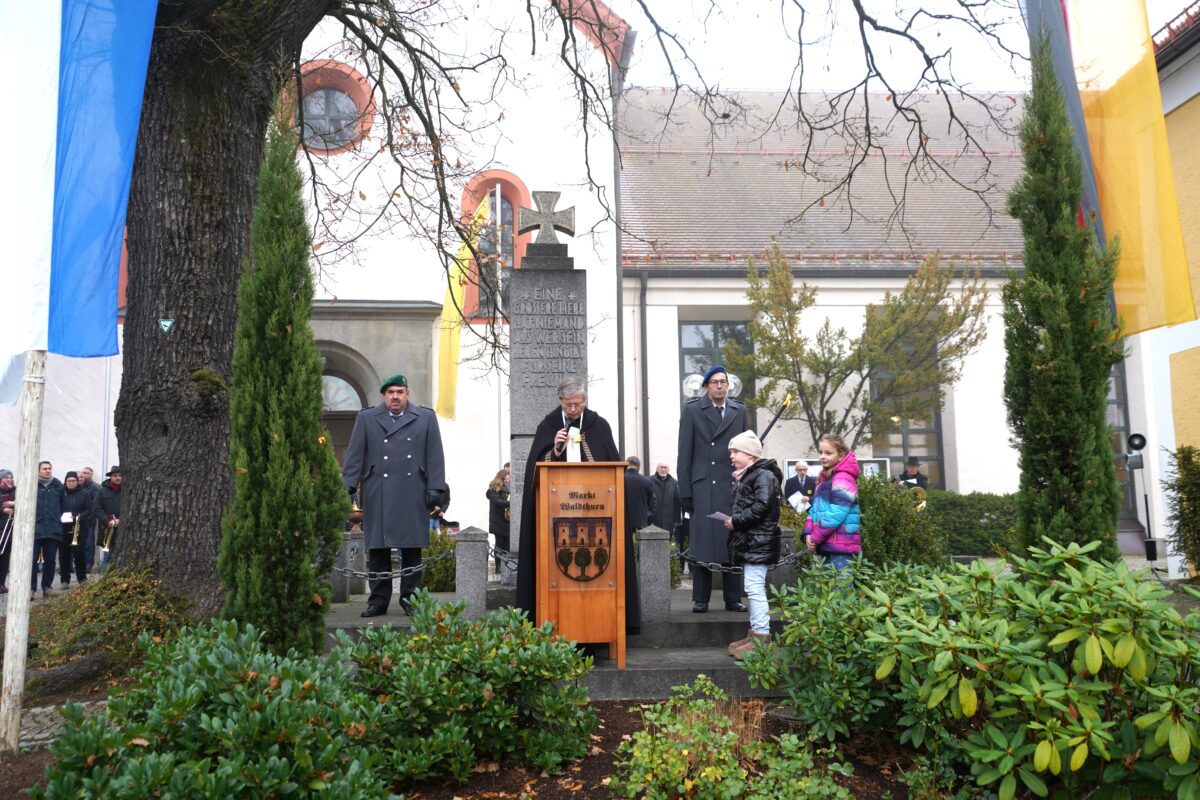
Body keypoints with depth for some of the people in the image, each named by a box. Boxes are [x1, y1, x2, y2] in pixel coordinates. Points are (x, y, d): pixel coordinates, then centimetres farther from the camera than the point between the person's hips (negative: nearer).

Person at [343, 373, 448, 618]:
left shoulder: (426, 418, 10)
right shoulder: (366, 418, 11)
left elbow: (435, 459, 6)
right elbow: (354, 458, 7)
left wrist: (436, 494, 0)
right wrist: (347, 490, -2)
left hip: (413, 496, 0)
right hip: (377, 498, 0)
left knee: (412, 550, 4)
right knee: (377, 549, 3)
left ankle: (411, 598, 13)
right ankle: (378, 601, 11)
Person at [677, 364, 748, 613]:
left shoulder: (739, 411, 11)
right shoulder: (692, 410, 3)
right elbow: (684, 454, 0)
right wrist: (685, 491, -4)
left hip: (733, 485, 3)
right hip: (703, 487, -3)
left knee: (732, 542, 7)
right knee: (702, 542, -2)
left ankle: (733, 599, 15)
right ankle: (700, 599, 7)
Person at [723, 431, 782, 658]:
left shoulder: (764, 475, -10)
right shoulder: (744, 477, 21)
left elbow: (762, 507, -20)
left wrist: (736, 521, -16)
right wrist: (735, 522, 6)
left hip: (759, 542, -10)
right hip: (748, 541, 10)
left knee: (755, 587, -12)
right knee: (753, 588, 13)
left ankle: (761, 637, -9)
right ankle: (756, 633, 20)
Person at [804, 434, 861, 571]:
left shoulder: (843, 479, -10)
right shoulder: (824, 479, 20)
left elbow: (837, 513, -19)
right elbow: (815, 508, 18)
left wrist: (816, 537, -13)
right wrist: (808, 533, 1)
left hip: (841, 547, -9)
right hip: (826, 545, 9)